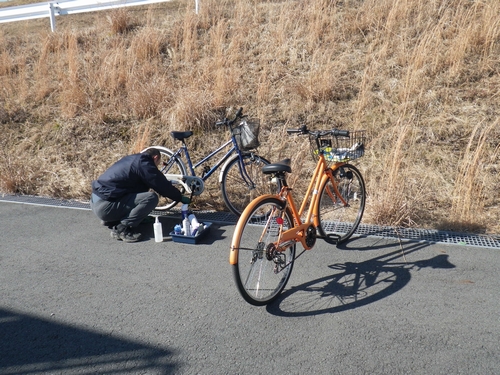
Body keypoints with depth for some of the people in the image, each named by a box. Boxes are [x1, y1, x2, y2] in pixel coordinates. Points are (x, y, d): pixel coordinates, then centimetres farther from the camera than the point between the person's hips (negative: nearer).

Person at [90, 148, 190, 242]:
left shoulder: (131, 159, 19)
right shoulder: (144, 164, -9)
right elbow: (163, 185, -7)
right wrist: (181, 198, 7)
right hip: (105, 206, -10)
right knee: (151, 198, -18)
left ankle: (111, 221, 16)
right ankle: (121, 229, -11)